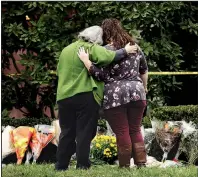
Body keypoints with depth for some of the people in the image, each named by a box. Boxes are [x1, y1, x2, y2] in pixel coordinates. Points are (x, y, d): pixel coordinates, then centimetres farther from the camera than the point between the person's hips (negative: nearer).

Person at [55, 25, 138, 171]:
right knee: (84, 132, -1)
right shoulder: (91, 48, -5)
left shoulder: (66, 50, 18)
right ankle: (82, 166, -2)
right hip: (85, 95, -6)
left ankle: (61, 166, 12)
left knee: (67, 133, 12)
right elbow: (109, 56, -18)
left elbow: (59, 71, 25)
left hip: (63, 96, 6)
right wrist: (125, 51, -6)